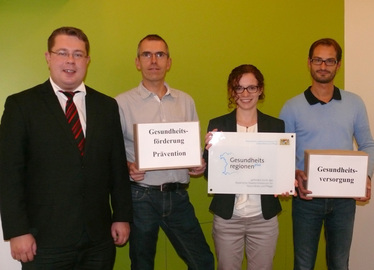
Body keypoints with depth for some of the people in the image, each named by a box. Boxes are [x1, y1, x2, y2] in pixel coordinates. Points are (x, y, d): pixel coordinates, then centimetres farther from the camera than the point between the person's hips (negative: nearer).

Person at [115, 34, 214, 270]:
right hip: (141, 196, -2)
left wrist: (199, 164, -5)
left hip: (178, 196, 3)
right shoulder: (122, 103, -2)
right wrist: (127, 166, -19)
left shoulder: (186, 101, 9)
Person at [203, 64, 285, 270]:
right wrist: (211, 149, -22)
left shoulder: (276, 126, 2)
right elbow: (209, 174, -4)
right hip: (227, 218, -1)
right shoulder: (217, 125, -2)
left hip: (265, 218, 1)